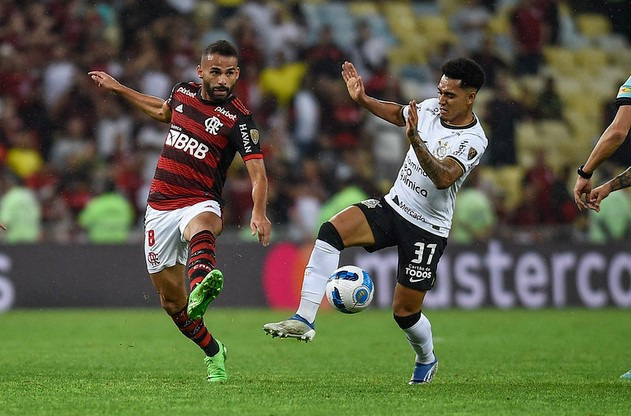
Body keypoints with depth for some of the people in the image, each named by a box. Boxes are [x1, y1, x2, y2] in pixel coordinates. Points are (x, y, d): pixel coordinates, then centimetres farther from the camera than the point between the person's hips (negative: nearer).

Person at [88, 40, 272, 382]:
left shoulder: (238, 118, -11)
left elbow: (257, 173, -18)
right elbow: (163, 111, 31)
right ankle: (213, 353, 30)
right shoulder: (183, 92, 5)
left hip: (200, 203, -5)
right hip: (160, 207, 5)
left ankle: (200, 289, -76)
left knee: (202, 228, -44)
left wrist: (259, 212, -36)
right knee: (171, 299, 8)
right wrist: (118, 88, 34)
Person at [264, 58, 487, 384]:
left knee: (405, 311, 2)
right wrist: (363, 100, 8)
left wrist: (415, 140, -47)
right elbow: (397, 114, 22)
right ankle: (304, 319, -26)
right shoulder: (431, 108, 0)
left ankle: (427, 359, 37)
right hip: (392, 206, 5)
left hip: (427, 228, -5)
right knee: (332, 230, -22)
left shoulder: (474, 141, -19)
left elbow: (443, 178, -36)